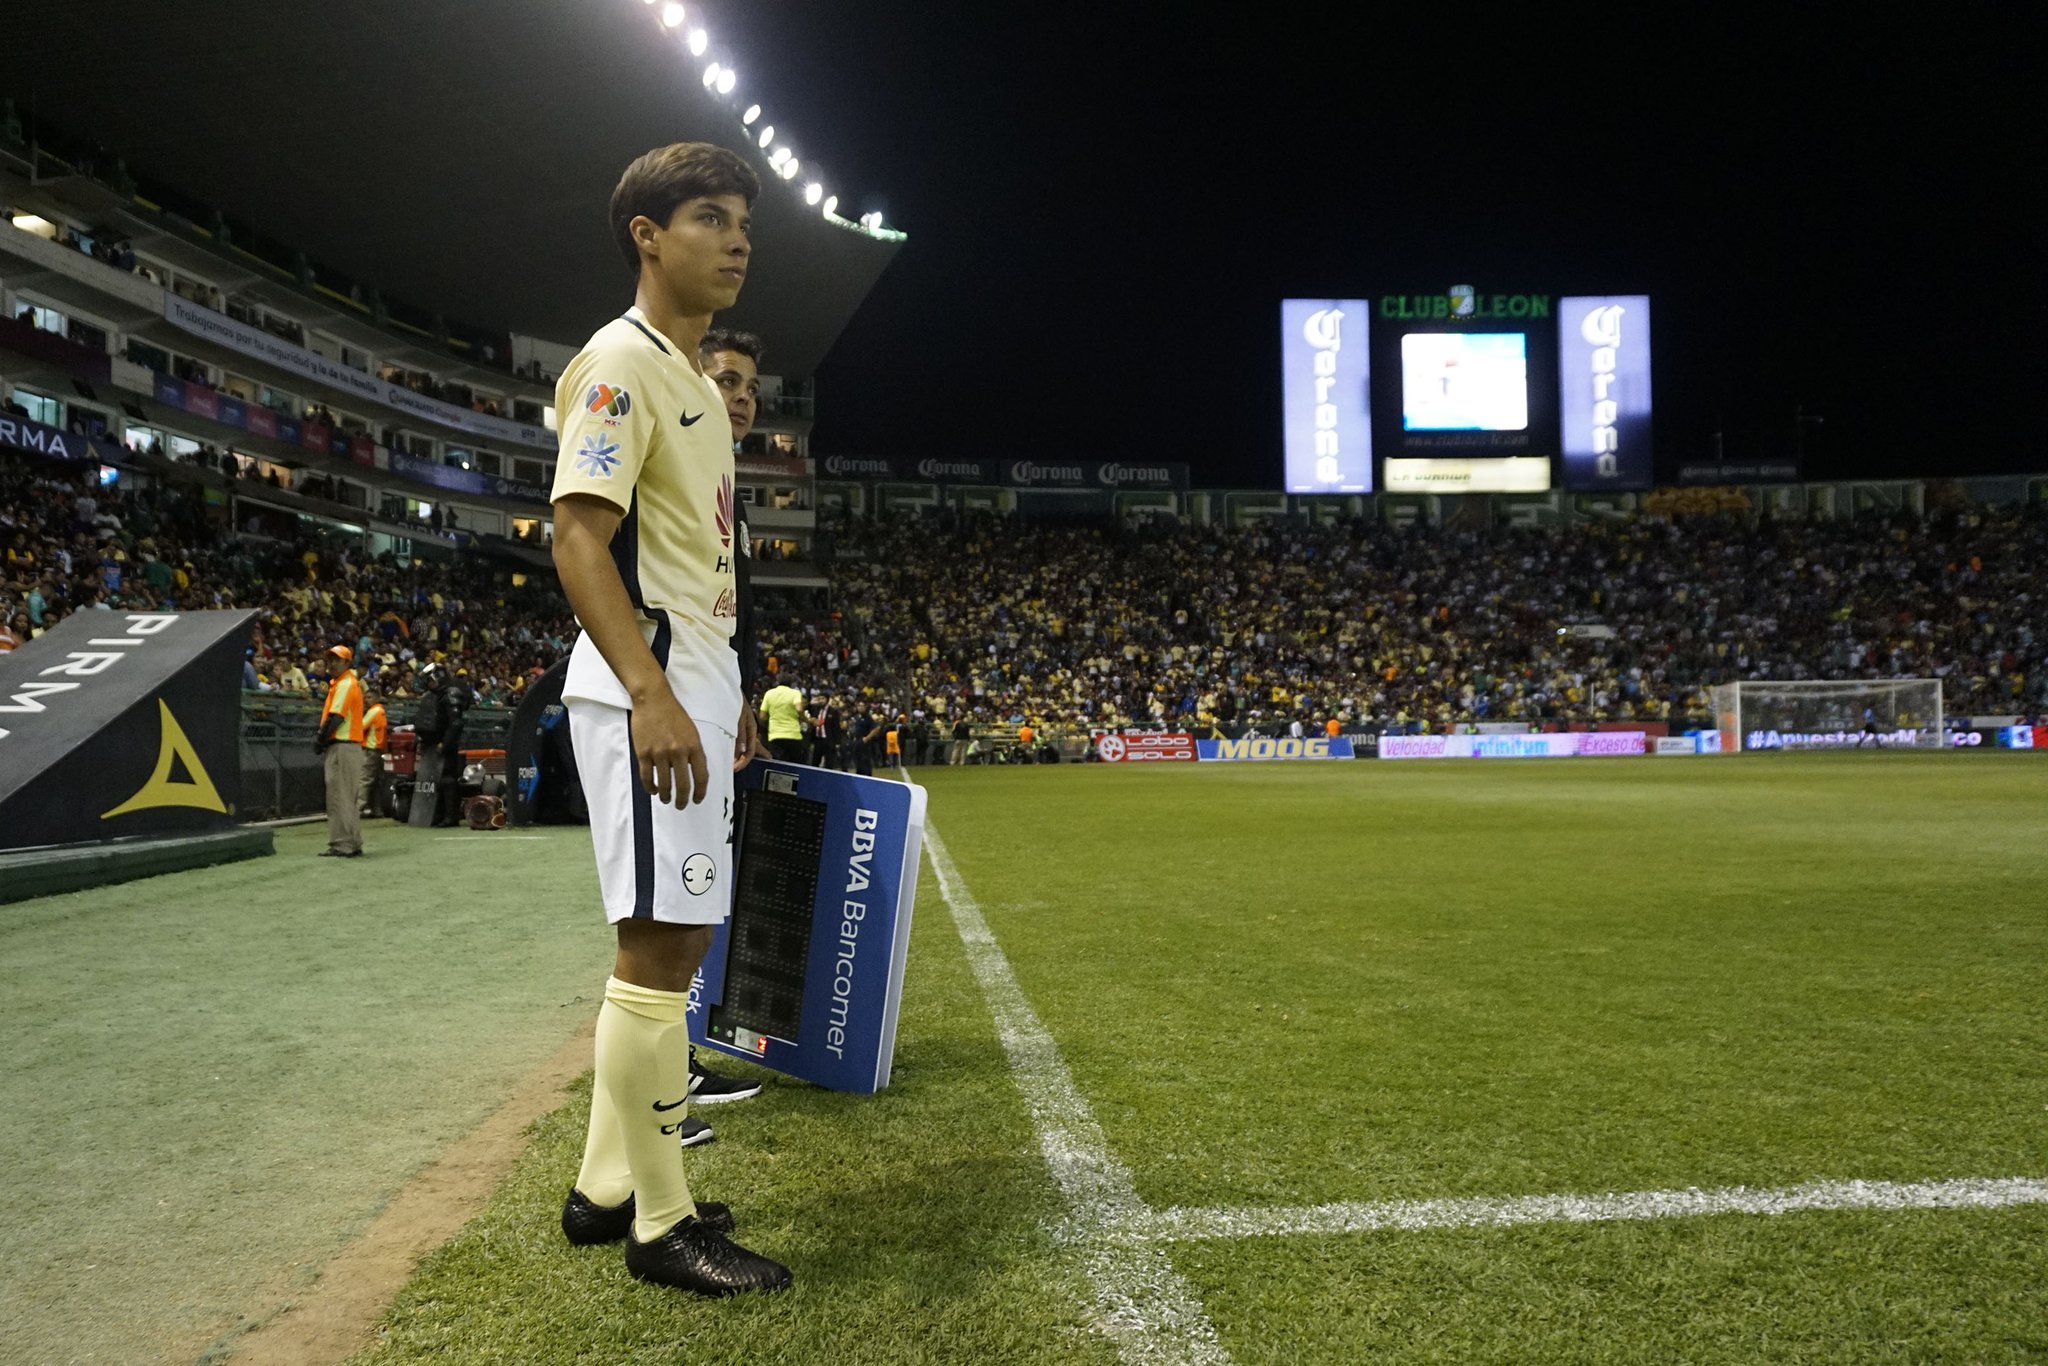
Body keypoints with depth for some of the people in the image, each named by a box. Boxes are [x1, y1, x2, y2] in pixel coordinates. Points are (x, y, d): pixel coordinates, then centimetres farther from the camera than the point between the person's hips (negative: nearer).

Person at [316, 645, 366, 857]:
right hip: (352, 745, 10)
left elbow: (336, 717, -18)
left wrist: (321, 740, -10)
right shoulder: (351, 683, 21)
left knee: (339, 796, -9)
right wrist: (324, 739, 12)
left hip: (341, 746, -10)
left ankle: (342, 845, -8)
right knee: (350, 798, 13)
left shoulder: (345, 684, -10)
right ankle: (353, 845, 17)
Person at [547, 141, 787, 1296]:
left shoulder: (694, 377, 20)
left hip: (693, 687, 10)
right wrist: (652, 693, -27)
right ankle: (661, 1223, 6)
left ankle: (608, 1188, 25)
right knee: (662, 942, -6)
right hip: (650, 692, -10)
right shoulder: (623, 360, -9)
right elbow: (579, 539, -18)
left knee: (676, 939, 13)